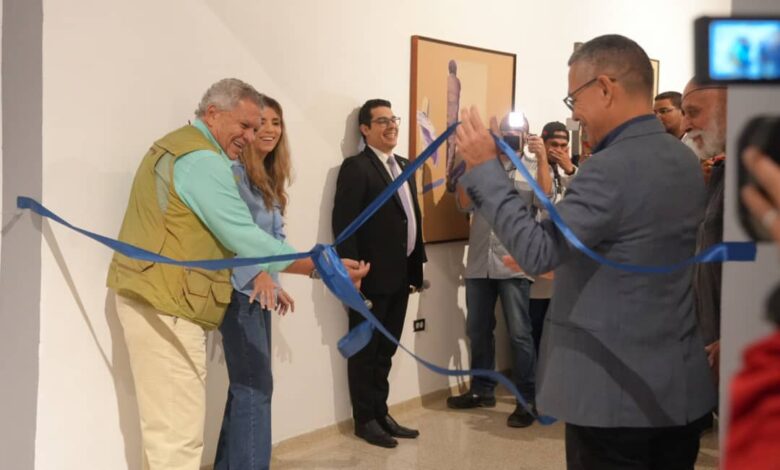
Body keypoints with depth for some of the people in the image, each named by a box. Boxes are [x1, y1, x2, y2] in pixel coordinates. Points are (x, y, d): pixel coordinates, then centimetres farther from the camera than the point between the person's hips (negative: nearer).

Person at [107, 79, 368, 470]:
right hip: (166, 303, -11)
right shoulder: (201, 159, -14)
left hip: (155, 297, 11)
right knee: (178, 433, -8)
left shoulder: (179, 146, 20)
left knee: (167, 425, 14)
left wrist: (259, 271, 9)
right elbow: (244, 237, -21)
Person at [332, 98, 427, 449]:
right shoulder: (356, 167, -10)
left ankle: (381, 413, 29)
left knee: (385, 351, 17)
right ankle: (365, 420, 18)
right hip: (371, 276, -8)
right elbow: (343, 224, -17)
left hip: (400, 275, 8)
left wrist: (416, 266, 10)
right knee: (365, 351, 6)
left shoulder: (404, 166, 15)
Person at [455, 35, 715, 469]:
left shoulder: (612, 168, -21)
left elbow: (537, 252, -21)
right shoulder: (685, 162, 8)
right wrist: (566, 262, 19)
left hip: (616, 391, -8)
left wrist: (485, 167, -16)